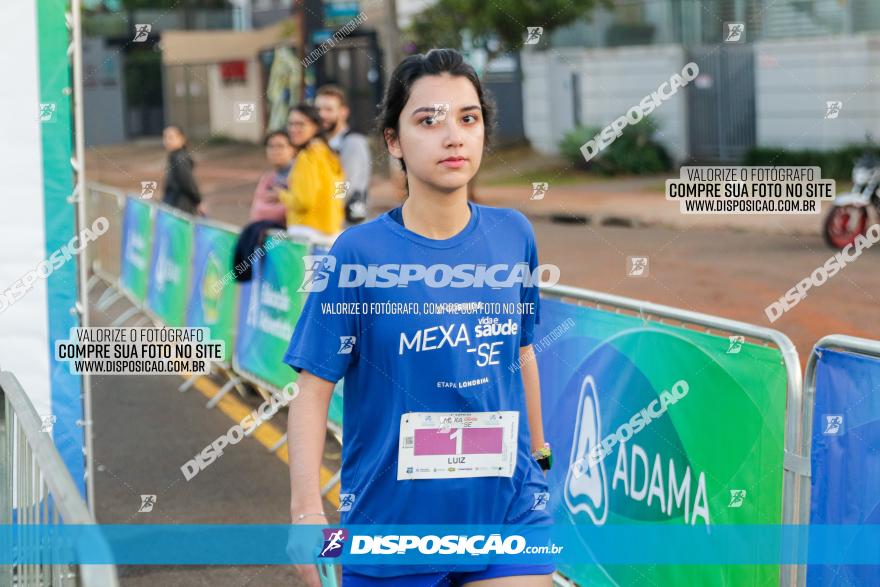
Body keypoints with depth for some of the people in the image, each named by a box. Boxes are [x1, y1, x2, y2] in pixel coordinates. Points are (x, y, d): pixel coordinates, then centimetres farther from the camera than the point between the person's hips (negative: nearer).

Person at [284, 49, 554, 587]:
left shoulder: (515, 236, 1)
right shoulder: (358, 253, -10)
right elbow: (314, 389, -10)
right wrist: (307, 513, -19)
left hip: (510, 511, 3)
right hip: (391, 524, -2)